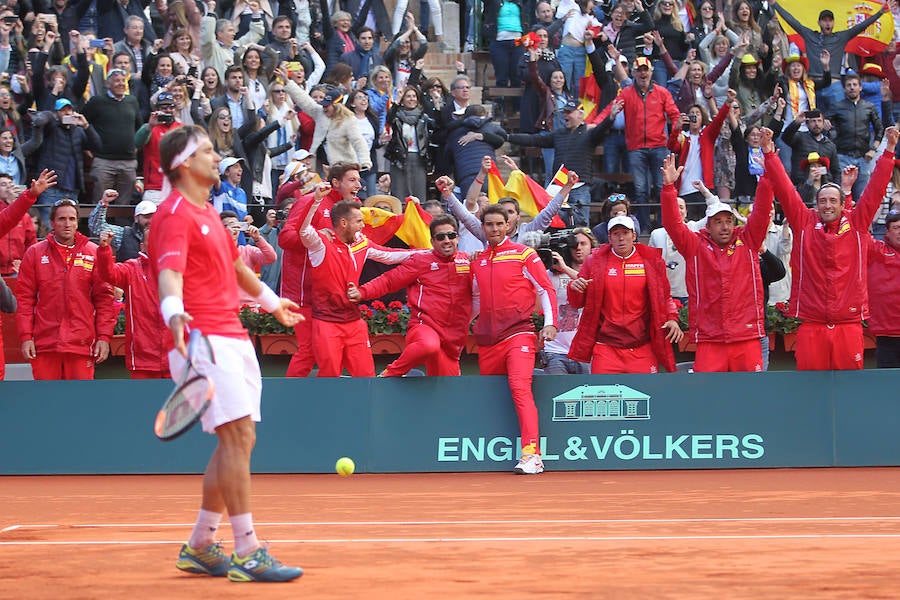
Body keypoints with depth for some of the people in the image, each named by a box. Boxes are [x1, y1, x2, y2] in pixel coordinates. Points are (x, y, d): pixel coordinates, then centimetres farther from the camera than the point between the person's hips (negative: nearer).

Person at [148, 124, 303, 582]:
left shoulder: (207, 212, 19)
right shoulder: (176, 214, -11)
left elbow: (234, 264, 36)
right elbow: (169, 271, -27)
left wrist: (272, 302, 50)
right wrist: (175, 314, -47)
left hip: (232, 338, 10)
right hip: (204, 338, -10)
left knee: (236, 442, 10)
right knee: (238, 434, -16)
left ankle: (200, 548, 18)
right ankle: (248, 553, -16)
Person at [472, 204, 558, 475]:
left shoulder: (523, 254, 3)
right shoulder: (477, 261, 16)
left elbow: (546, 288, 2)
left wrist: (550, 323, -7)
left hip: (518, 333, -6)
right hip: (487, 339, 6)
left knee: (520, 387, -22)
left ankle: (531, 454, -30)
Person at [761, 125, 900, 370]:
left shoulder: (856, 223, 8)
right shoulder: (804, 223, 7)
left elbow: (875, 189, 4)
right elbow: (784, 189, 3)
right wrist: (769, 153, -4)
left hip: (849, 322, 0)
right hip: (811, 323, 0)